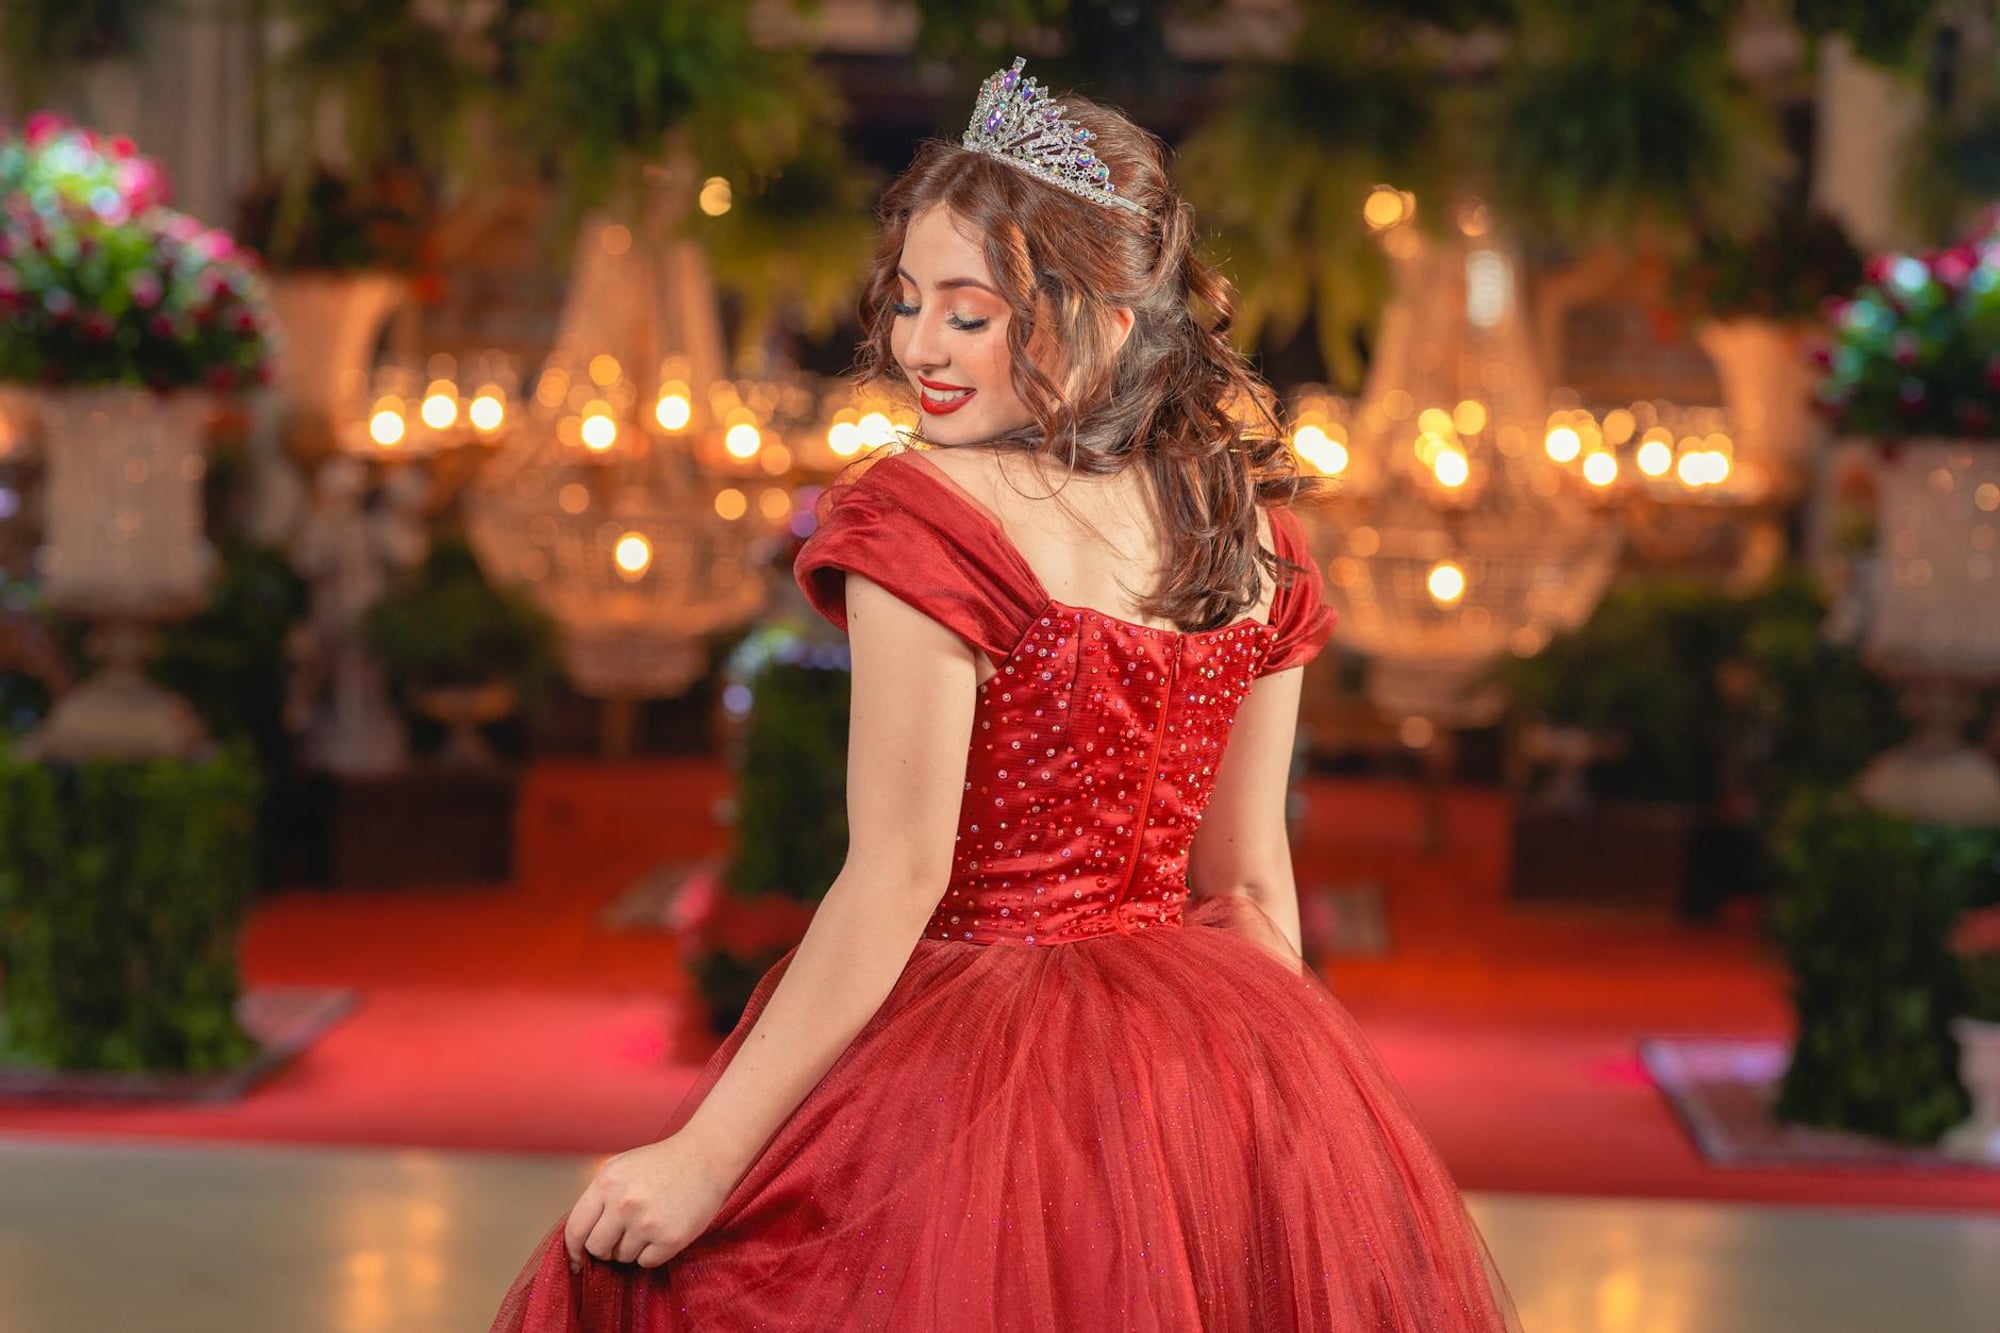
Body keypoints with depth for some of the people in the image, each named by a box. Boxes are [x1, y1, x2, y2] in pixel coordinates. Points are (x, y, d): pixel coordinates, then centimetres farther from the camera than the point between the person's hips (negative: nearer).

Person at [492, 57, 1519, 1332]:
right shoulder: (1249, 531, 4)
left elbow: (897, 882, -18)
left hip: (971, 1077, -6)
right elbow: (1253, 883, 10)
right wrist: (1261, 1100, 20)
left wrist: (707, 1153, -15)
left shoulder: (921, 513, -15)